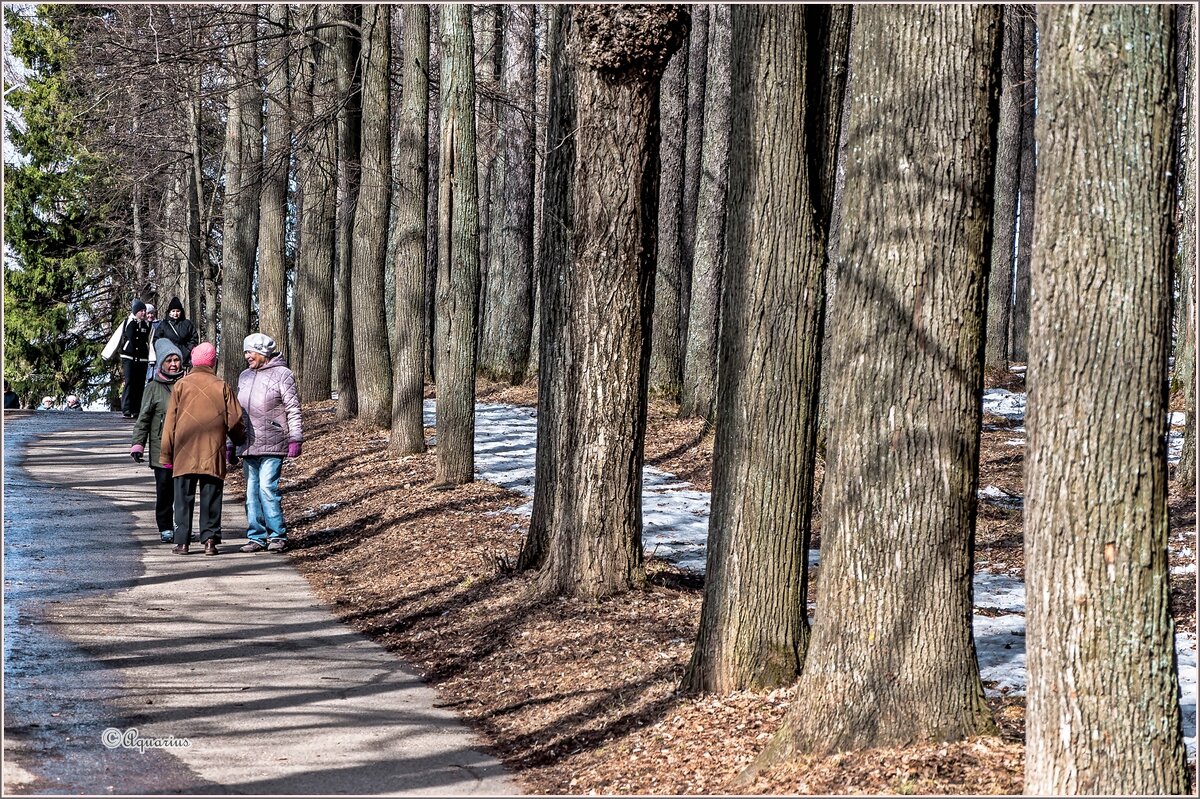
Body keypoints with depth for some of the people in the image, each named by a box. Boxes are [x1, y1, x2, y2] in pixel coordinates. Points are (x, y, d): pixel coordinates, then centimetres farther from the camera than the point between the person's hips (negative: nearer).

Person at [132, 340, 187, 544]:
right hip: (161, 449, -2)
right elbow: (143, 419, 3)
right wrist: (137, 444, -5)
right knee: (164, 490, 0)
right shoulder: (154, 388, 1)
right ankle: (165, 529, 9)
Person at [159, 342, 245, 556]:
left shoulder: (181, 385, 1)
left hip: (184, 453, 0)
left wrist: (166, 454, 7)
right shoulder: (222, 387, 1)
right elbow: (235, 420, 2)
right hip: (213, 454, 0)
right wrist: (237, 442, 20)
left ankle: (182, 542, 4)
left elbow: (170, 422, 2)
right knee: (211, 498, 5)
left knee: (184, 498, 5)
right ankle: (209, 539, 0)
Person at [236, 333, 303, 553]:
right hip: (248, 445, 7)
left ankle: (277, 535, -6)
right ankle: (257, 537, 11)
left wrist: (295, 438, -12)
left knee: (267, 487, -14)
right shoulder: (244, 377, 17)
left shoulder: (282, 374, -3)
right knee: (252, 491, 6)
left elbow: (293, 409, -6)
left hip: (272, 444, -7)